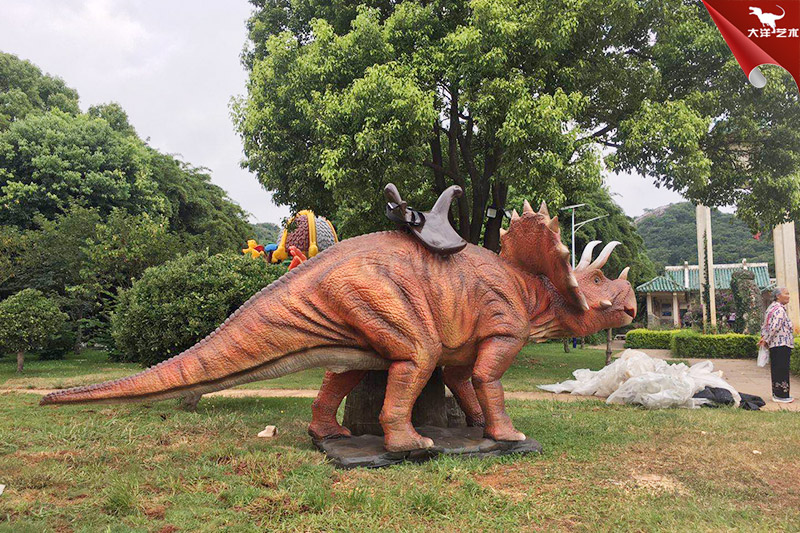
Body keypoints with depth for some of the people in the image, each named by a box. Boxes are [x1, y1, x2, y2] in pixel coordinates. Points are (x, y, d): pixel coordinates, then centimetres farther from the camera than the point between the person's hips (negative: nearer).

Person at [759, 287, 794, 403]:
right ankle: (781, 395, -1)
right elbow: (774, 327, -23)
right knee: (782, 370, -5)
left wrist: (764, 338, 10)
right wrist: (766, 340, -15)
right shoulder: (779, 310, -16)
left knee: (776, 370, 13)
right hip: (782, 344, -10)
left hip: (774, 345, 10)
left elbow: (765, 326, 17)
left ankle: (777, 393, 19)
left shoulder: (773, 307, 16)